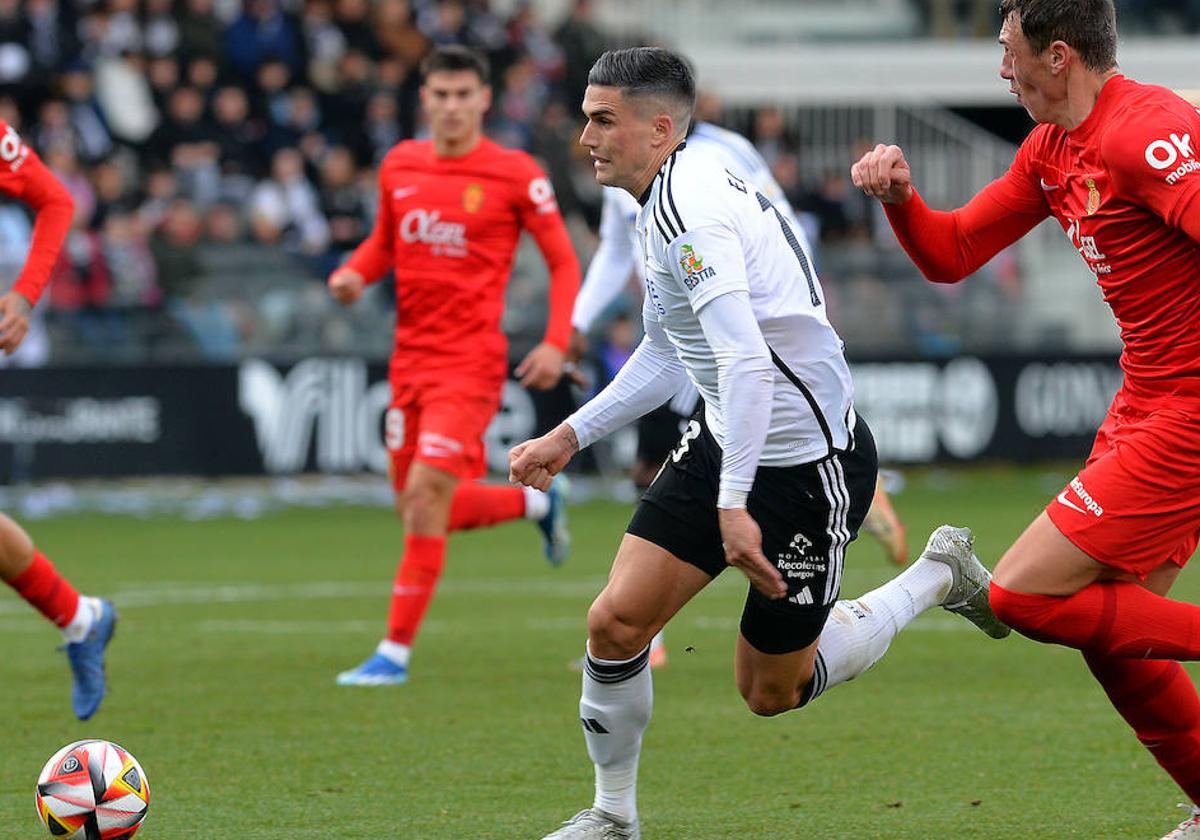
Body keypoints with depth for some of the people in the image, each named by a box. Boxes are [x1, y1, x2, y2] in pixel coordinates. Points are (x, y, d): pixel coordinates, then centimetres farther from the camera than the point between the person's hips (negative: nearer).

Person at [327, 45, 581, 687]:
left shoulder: (514, 175, -7)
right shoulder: (399, 166, 7)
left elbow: (564, 261, -1)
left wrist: (557, 343, -13)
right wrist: (354, 273, 0)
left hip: (471, 360, -6)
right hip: (410, 360, 6)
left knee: (426, 494, -17)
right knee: (421, 511, 10)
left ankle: (395, 651, -10)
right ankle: (536, 502, 38)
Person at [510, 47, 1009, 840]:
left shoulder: (687, 209, -23)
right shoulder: (672, 200, 9)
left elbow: (747, 363, -33)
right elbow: (669, 351, 24)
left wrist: (733, 504, -36)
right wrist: (570, 435, 21)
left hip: (808, 464, -9)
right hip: (723, 442, 9)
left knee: (772, 691, 5)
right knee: (616, 623, -5)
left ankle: (937, 575, 24)